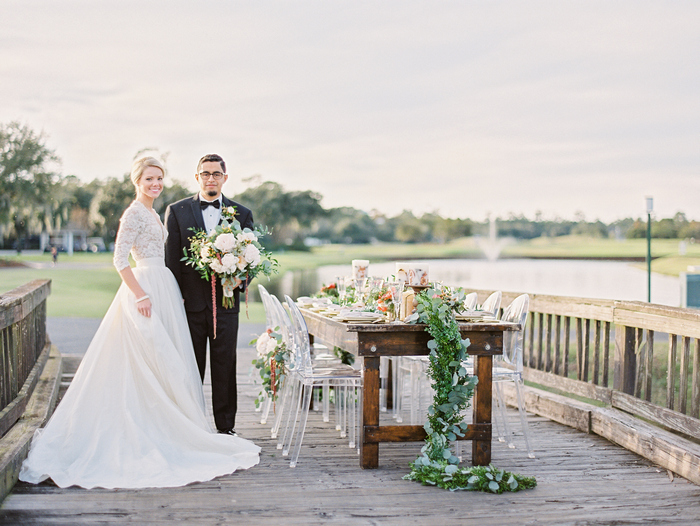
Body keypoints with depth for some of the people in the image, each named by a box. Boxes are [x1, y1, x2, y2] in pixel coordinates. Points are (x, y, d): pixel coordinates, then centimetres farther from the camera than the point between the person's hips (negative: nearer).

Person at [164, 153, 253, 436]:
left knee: (225, 365, 4)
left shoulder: (242, 214, 8)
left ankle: (226, 426, 14)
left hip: (225, 301, 1)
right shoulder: (176, 211, 6)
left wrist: (241, 278, -12)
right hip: (190, 301, 0)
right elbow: (171, 257, 2)